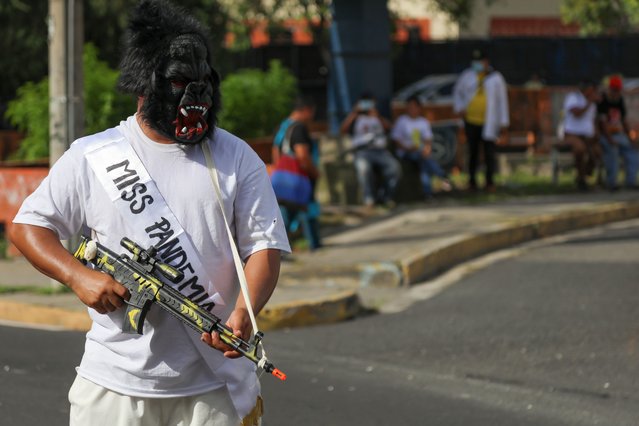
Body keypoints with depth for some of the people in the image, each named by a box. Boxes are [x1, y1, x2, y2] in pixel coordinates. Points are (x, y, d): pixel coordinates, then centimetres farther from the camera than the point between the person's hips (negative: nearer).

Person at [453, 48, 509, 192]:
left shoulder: (496, 78, 3)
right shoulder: (467, 76, 7)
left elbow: (502, 100, 5)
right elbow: (457, 92, 20)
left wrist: (504, 122, 2)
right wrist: (458, 107, 2)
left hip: (489, 122, -2)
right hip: (471, 120, 2)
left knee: (489, 152, -5)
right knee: (473, 152, 6)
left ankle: (490, 181, 4)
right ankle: (472, 180, 16)